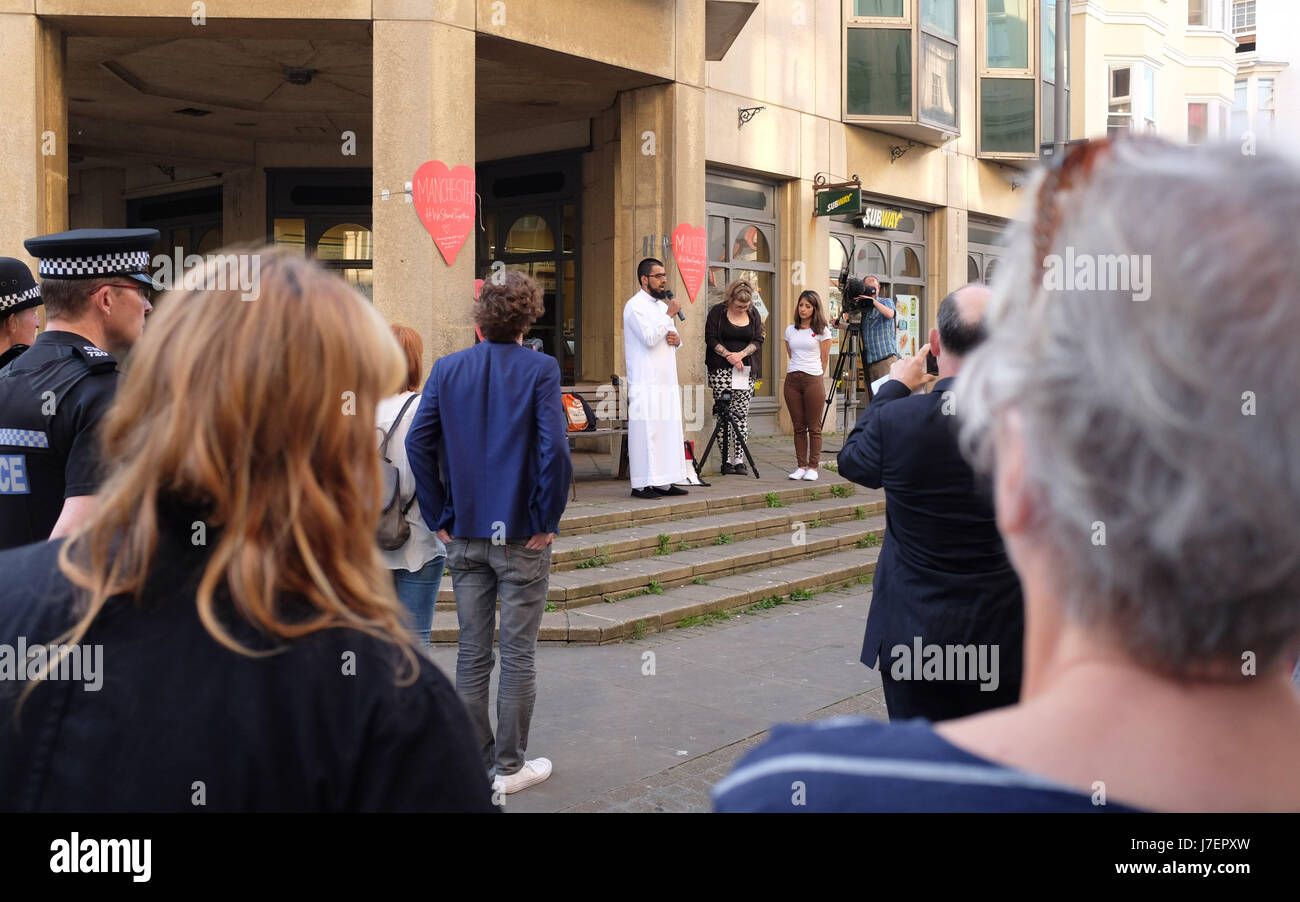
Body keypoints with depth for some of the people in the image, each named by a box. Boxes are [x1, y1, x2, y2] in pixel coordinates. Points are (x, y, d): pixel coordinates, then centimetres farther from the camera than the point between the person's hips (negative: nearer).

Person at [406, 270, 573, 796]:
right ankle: (510, 767, 15)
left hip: (464, 535, 4)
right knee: (518, 655, 7)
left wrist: (439, 518, 2)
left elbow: (418, 443, -3)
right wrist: (547, 520, -8)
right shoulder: (540, 369, -10)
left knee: (472, 654, 12)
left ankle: (475, 762, 21)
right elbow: (555, 448, -18)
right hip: (522, 536, -4)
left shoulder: (447, 369, 1)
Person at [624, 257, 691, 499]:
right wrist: (669, 314, -15)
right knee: (645, 431, -8)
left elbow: (672, 337, 26)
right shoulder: (635, 306, -8)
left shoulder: (662, 304, 19)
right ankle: (641, 485, -5)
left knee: (669, 431, 8)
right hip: (645, 384, -9)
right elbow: (649, 338, -18)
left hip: (666, 381, 9)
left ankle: (663, 482, 13)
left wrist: (677, 339, 3)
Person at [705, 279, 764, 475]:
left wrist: (741, 354, -9)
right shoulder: (717, 312, 0)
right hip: (721, 369, -3)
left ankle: (739, 459, 0)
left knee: (741, 413, -1)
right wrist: (728, 355, -11)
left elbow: (758, 340, 8)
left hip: (746, 370, 3)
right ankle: (726, 459, -1)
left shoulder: (754, 314, 11)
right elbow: (711, 338, -3)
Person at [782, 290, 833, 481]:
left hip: (813, 380, -4)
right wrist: (796, 372, 12)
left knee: (814, 427, -2)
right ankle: (801, 466, 9)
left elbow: (824, 359, 3)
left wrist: (816, 376, 3)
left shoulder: (822, 331, 1)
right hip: (792, 379, 4)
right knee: (799, 427, 6)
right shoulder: (790, 330, 14)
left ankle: (813, 467, 3)